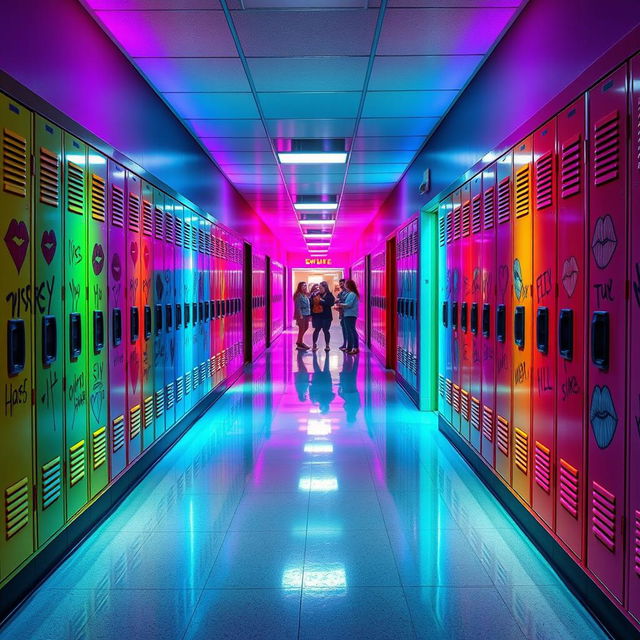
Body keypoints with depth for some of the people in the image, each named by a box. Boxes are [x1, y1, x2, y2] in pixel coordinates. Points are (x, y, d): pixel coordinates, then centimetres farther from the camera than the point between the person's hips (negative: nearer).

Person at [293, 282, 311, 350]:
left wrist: (309, 314, 11)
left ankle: (299, 341, 28)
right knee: (302, 329, -3)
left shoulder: (306, 295, 14)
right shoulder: (298, 295, -11)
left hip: (306, 314, 9)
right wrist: (300, 315, -21)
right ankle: (299, 344, 7)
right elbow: (298, 306, -16)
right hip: (301, 315, -9)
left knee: (306, 328, 15)